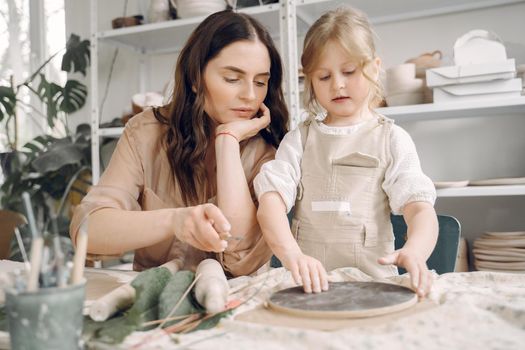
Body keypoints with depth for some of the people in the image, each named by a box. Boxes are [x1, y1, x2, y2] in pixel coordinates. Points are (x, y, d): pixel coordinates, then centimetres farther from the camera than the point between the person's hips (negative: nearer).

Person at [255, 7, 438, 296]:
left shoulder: (391, 139, 5)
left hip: (372, 281, -1)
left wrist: (414, 252, -29)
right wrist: (293, 255, -25)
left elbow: (420, 207, -6)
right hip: (309, 283, 1)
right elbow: (271, 199, -5)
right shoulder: (300, 139, 8)